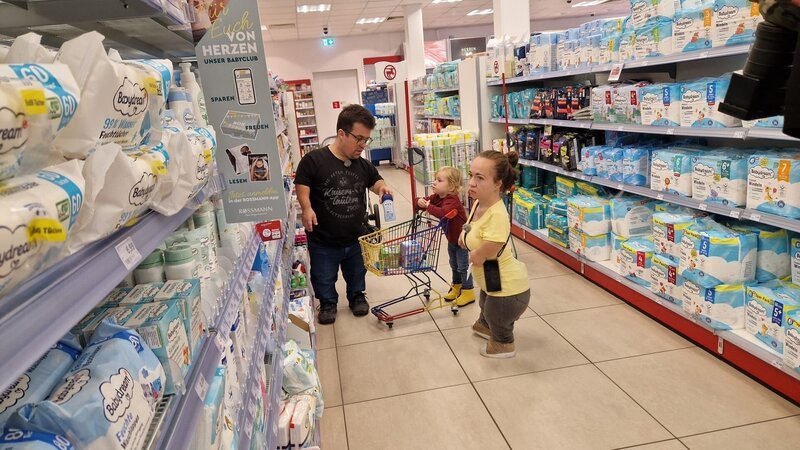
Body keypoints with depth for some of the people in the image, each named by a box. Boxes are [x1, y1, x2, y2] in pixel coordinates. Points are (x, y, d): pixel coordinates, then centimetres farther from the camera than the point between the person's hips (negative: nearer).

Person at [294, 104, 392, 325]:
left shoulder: (363, 165, -2)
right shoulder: (313, 160, -17)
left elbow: (375, 180, 12)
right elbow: (302, 186, -13)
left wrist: (382, 187, -11)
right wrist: (307, 208, -28)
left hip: (357, 238, 4)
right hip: (323, 241, -3)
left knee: (356, 274, 24)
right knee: (324, 279, 17)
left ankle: (357, 296, 49)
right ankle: (328, 303, 41)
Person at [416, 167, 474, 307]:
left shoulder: (452, 201, -33)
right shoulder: (436, 197, -6)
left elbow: (443, 213, -52)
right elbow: (423, 202, -2)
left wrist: (428, 206, -38)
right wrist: (420, 202, -26)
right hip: (451, 238, 9)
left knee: (463, 266, 1)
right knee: (454, 265, 23)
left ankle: (468, 292, 15)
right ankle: (456, 287, 39)